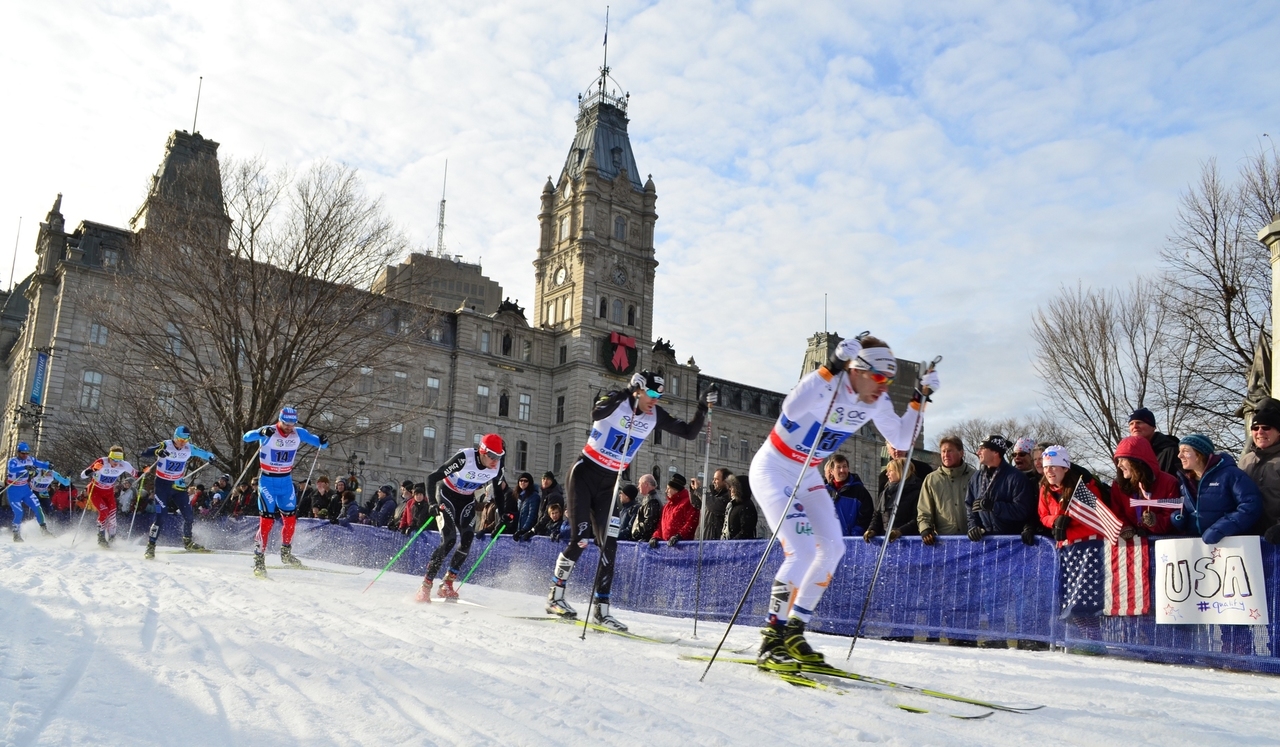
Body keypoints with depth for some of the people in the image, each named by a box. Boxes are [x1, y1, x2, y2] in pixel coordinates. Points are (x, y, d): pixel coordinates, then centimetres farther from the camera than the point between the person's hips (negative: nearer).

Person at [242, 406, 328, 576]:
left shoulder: (299, 433, -5)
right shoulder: (269, 432, -17)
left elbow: (320, 443, -2)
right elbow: (246, 437, -31)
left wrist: (322, 441, -27)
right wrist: (261, 433, -51)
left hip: (286, 481, 4)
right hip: (267, 481, -4)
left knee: (290, 517, 7)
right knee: (267, 519, -11)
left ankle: (286, 553, 27)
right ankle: (259, 559, -3)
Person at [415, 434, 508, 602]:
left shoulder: (497, 466, -17)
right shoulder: (465, 458, -32)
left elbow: (499, 489, 5)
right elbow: (432, 478, -29)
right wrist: (432, 504, -38)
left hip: (467, 499, 5)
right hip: (446, 494, -5)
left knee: (467, 540, -11)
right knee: (449, 539, -19)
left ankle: (447, 585, 4)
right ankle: (425, 587, -12)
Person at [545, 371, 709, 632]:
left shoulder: (655, 416, 0)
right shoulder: (617, 402, -15)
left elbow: (689, 432, 2)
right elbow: (597, 413, -38)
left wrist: (702, 412, -14)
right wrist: (624, 394, -45)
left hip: (609, 484, 5)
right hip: (584, 474, -5)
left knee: (609, 545, -2)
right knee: (579, 540, -10)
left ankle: (601, 609, 4)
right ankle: (555, 596, 8)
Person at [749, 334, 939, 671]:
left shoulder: (876, 401, -5)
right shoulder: (826, 384, -26)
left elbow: (901, 440, 4)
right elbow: (790, 409, -46)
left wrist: (919, 400, -6)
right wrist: (830, 367, -47)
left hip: (807, 475, 8)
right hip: (772, 469, -8)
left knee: (833, 548, -1)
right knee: (802, 551, -19)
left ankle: (793, 633, 10)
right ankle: (771, 642, -11)